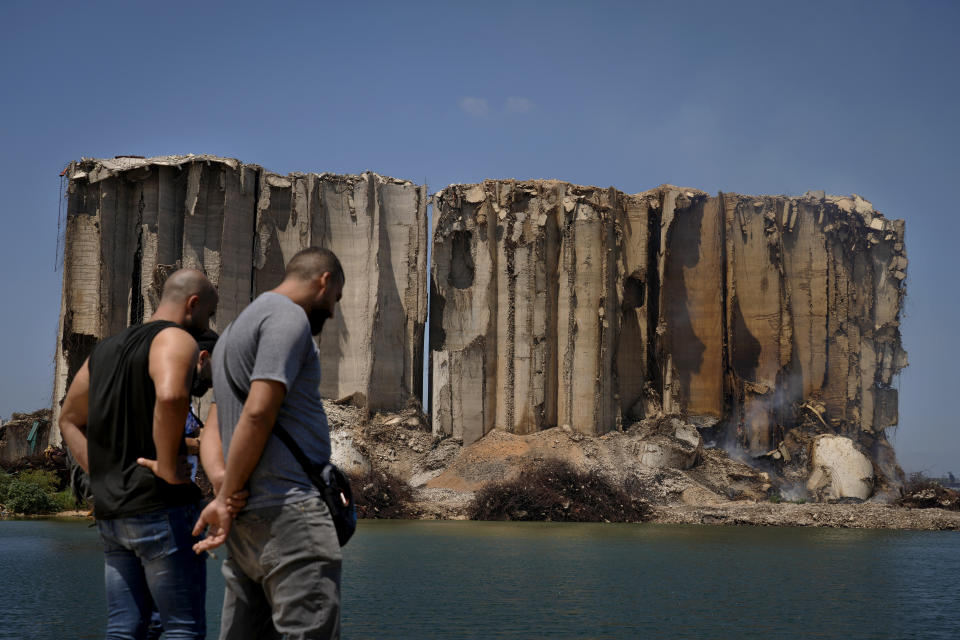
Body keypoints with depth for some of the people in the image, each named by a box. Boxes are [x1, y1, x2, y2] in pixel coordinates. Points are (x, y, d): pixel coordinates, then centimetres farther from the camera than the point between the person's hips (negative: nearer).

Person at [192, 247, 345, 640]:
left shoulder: (236, 329, 25)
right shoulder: (289, 317, -6)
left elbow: (213, 429, 18)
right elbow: (258, 413, -17)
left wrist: (222, 491, 2)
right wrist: (226, 497, -11)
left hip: (247, 521, 10)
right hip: (289, 510, -10)